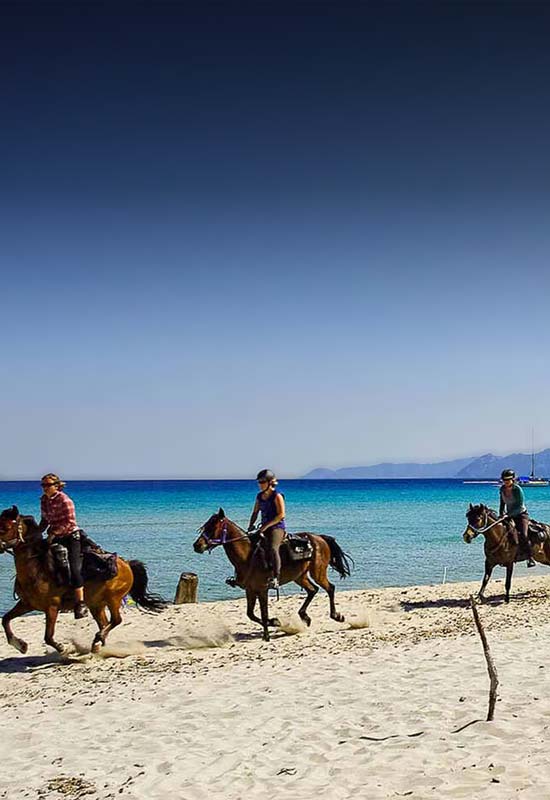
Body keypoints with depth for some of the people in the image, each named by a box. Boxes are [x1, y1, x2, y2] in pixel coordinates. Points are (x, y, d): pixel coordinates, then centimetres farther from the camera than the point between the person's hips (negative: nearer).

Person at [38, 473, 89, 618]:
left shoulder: (64, 500, -16)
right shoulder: (44, 500, 8)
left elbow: (70, 522, -19)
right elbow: (45, 520, 17)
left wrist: (54, 533, -23)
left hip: (71, 536, -8)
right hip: (56, 538, 8)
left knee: (74, 568, -17)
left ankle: (80, 603, -17)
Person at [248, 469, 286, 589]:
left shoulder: (277, 496, -9)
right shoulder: (259, 496, 13)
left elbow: (281, 515, -15)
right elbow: (255, 513, 21)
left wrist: (266, 525, -18)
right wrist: (251, 526, 6)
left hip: (277, 527, -8)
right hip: (264, 528, 8)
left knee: (273, 548, -32)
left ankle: (276, 579, -41)